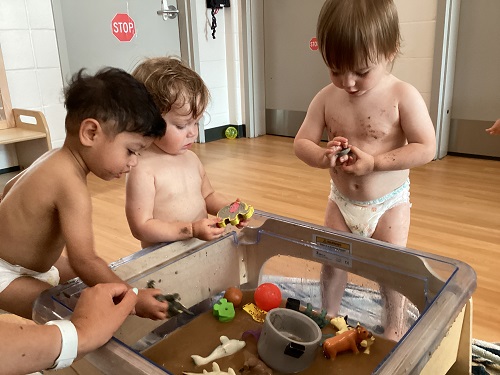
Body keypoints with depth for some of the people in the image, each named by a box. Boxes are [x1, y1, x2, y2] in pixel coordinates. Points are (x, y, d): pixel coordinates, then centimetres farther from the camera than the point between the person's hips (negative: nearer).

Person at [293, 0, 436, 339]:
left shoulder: (403, 96, -17)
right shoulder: (326, 98, -8)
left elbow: (426, 148, -18)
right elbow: (301, 142, -4)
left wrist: (374, 162, -27)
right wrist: (323, 156, -26)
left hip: (389, 203, -2)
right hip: (341, 201, 3)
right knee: (332, 263, 11)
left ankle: (394, 327, 33)